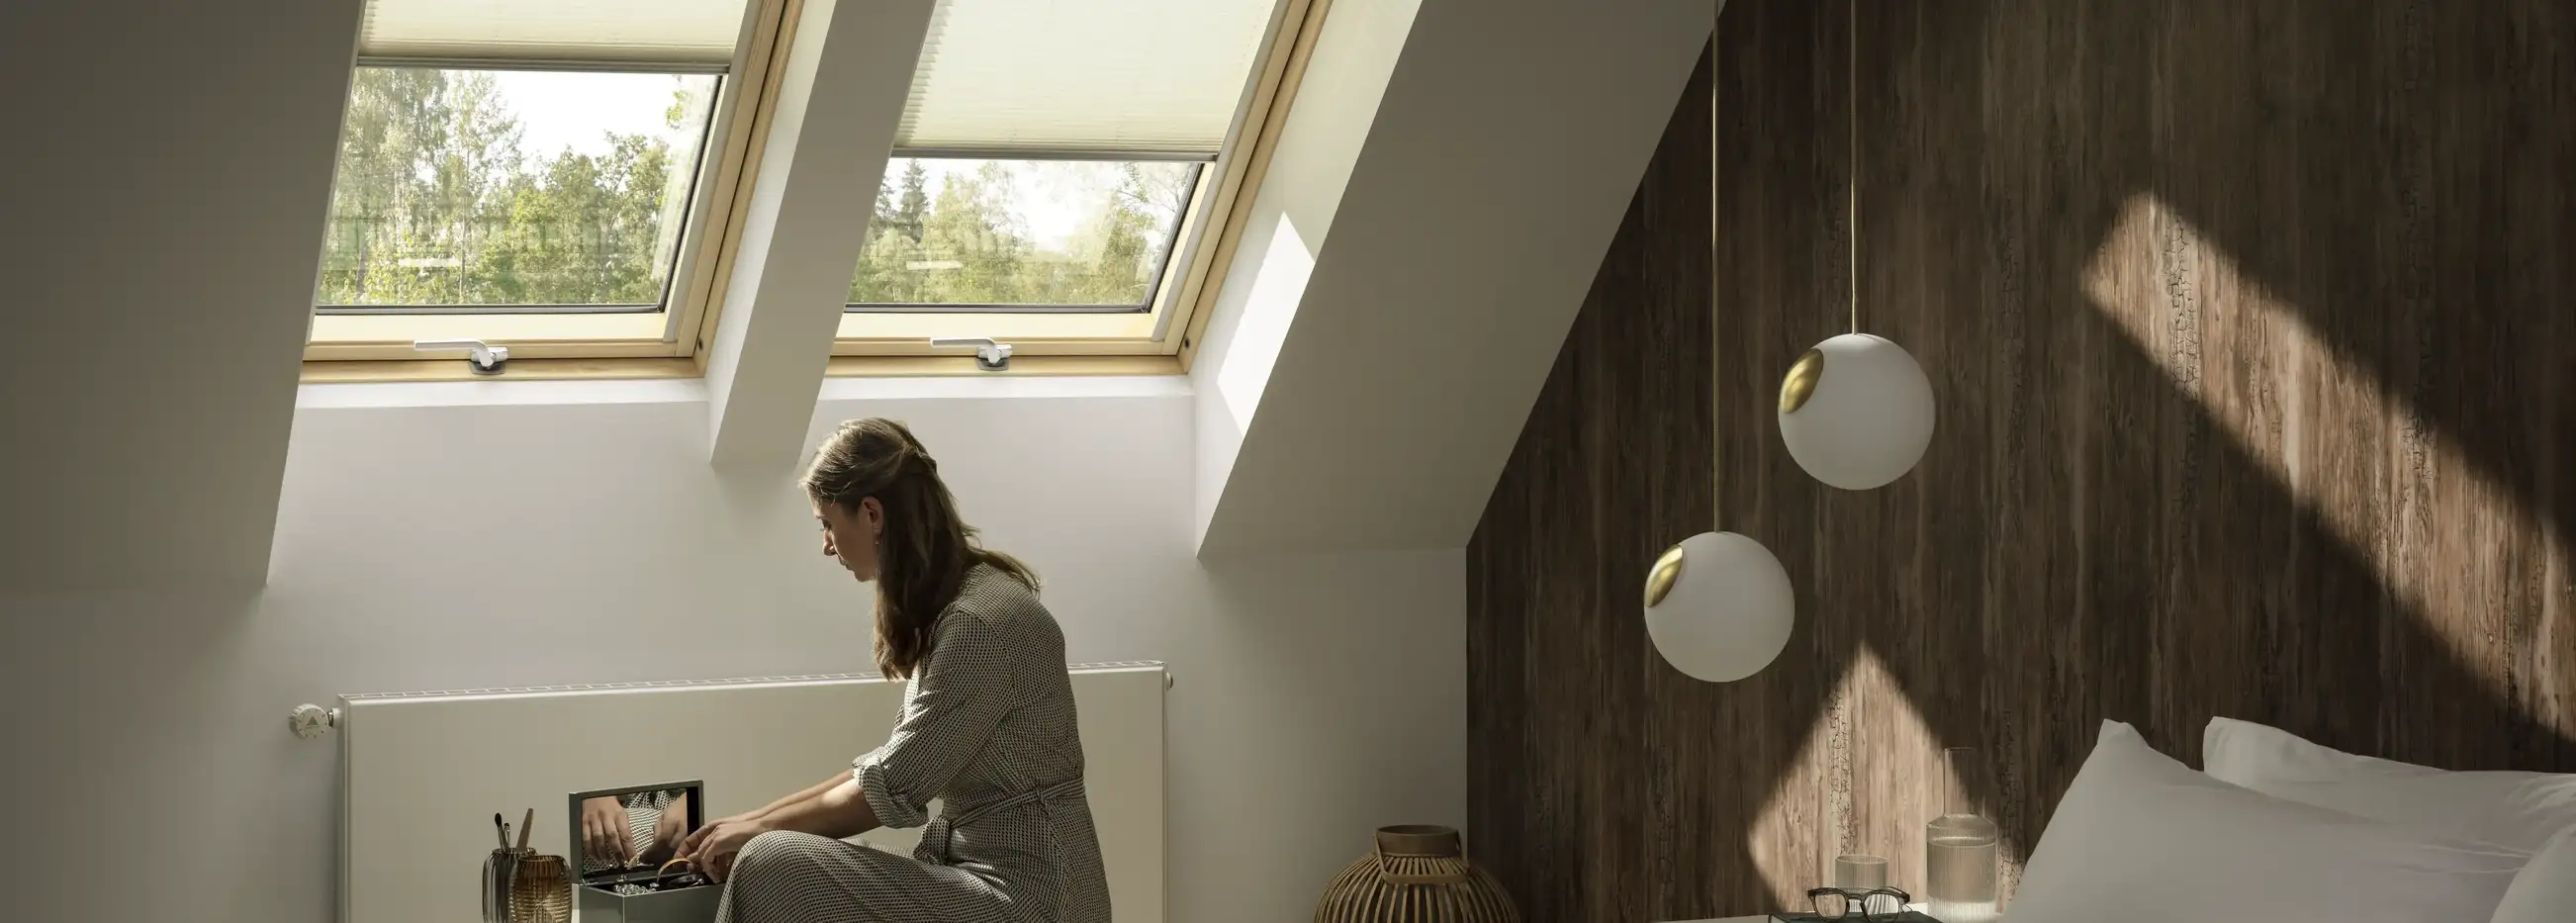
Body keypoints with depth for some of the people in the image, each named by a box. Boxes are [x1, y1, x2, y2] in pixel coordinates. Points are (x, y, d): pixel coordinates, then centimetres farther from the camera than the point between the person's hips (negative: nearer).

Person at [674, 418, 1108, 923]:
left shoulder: (982, 622, -19)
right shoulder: (944, 606, 11)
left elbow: (892, 791, -16)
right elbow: (894, 765, 16)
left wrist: (760, 829, -2)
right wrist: (752, 822, 13)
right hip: (976, 870, 9)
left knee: (773, 870, -15)